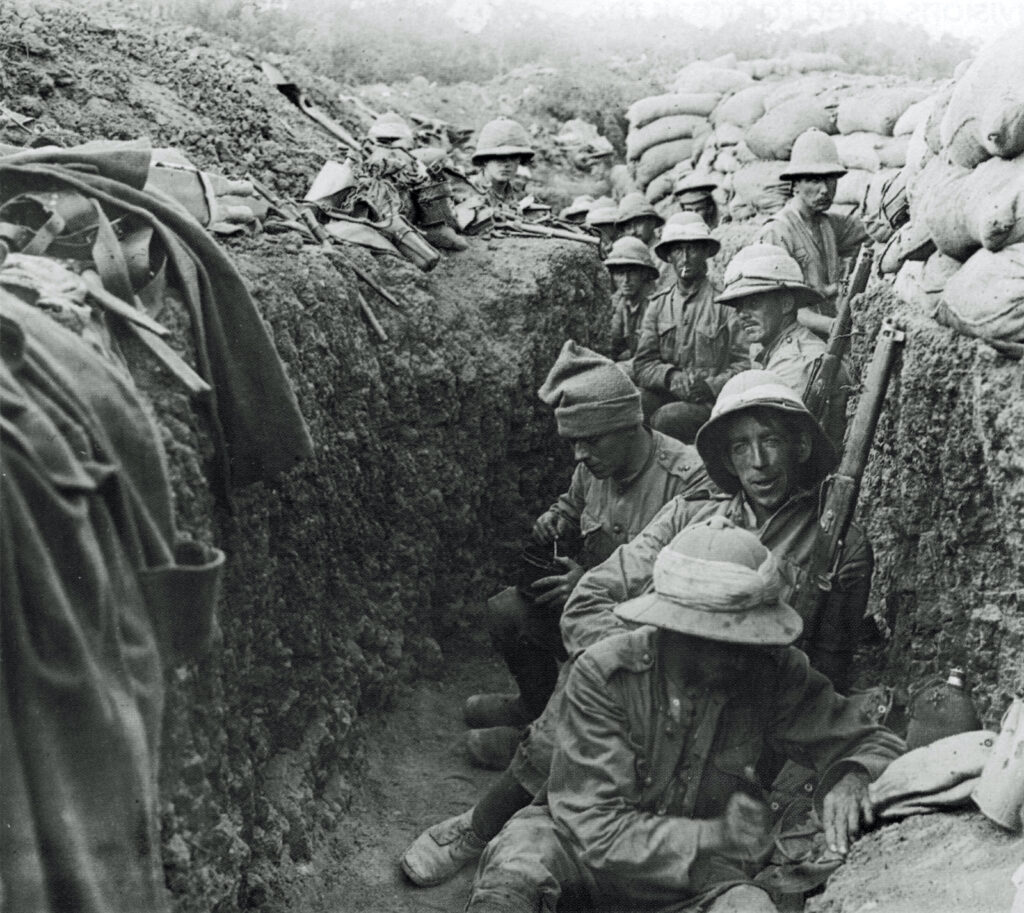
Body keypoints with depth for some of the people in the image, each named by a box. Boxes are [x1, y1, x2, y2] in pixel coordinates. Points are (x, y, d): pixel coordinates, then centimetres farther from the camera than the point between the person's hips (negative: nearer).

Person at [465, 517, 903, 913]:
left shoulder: (774, 672, -14)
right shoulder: (602, 674, -22)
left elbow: (875, 744, -4)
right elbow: (595, 827, -24)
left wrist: (851, 779, -29)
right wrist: (715, 838, -33)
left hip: (702, 873, 3)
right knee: (521, 853, -34)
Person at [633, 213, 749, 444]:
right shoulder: (658, 305, 14)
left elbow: (744, 364, -2)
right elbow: (643, 365, 6)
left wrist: (712, 386, -18)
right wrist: (672, 377, -14)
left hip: (713, 401, -3)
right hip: (666, 396, 3)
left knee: (668, 418, -32)